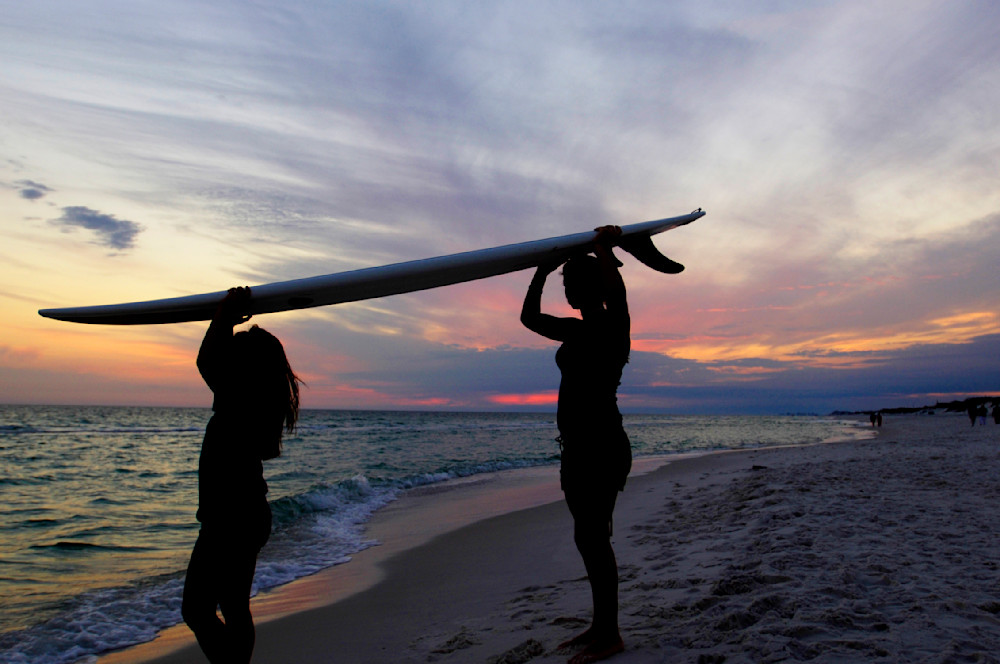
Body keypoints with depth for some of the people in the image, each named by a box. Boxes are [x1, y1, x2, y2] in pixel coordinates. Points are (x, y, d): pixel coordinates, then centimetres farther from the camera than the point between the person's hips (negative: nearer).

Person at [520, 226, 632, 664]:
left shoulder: (612, 324, -8)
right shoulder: (575, 331, 16)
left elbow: (616, 294, -32)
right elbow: (529, 317, 24)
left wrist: (604, 249, -19)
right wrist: (542, 271, 16)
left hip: (602, 444, -9)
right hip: (577, 446, 9)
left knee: (592, 538, -5)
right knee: (589, 537, 14)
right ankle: (600, 627, 26)